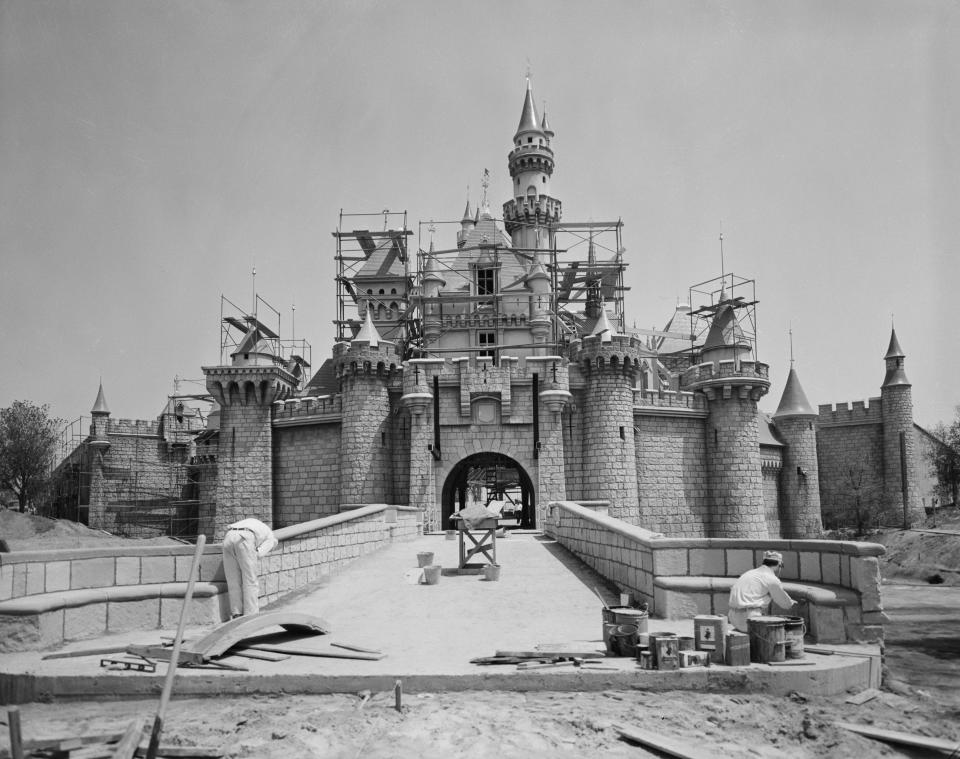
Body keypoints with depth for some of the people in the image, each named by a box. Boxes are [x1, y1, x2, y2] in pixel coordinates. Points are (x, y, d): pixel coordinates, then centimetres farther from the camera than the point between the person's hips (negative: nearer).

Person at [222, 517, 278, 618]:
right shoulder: (270, 539, 27)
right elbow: (258, 553, 7)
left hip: (228, 538, 5)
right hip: (243, 540, -5)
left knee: (233, 581, 12)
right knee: (250, 582, 4)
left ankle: (237, 615, 13)